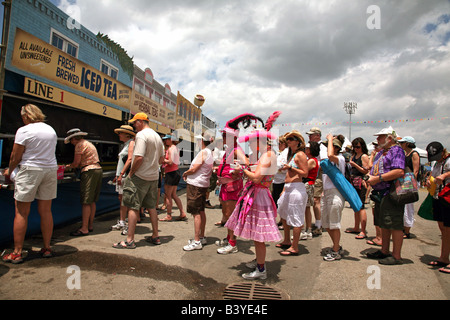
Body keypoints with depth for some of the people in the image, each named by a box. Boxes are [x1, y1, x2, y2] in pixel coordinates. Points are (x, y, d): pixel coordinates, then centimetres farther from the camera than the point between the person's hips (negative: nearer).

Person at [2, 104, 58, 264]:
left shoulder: (24, 131, -7)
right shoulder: (51, 130, 11)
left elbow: (15, 156, -6)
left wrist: (9, 171, 12)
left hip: (29, 171, -5)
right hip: (50, 169, 6)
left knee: (22, 213, 3)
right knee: (45, 211, 10)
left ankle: (17, 252, 8)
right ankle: (47, 248, 17)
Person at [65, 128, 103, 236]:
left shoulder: (80, 145, -5)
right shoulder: (89, 144, 23)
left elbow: (76, 163, -7)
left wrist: (68, 166, 13)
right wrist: (72, 166, 19)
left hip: (89, 172, -9)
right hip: (98, 170, 9)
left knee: (86, 202, -7)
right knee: (92, 201, 12)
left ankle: (84, 229, -4)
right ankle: (90, 225, 19)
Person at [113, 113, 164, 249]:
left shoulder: (141, 135, -13)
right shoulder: (157, 136, 14)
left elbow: (139, 157, -22)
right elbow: (161, 158, 18)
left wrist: (131, 173, -12)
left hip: (140, 176, -8)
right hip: (153, 177, 8)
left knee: (133, 207, -2)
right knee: (151, 206, 15)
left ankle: (129, 240, 3)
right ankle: (155, 236, 22)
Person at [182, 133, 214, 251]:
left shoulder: (203, 152, -16)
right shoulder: (211, 153, 12)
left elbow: (193, 169, -18)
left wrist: (185, 174, 2)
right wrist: (189, 174, 17)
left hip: (195, 185, -10)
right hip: (204, 184, 10)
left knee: (196, 213, -7)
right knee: (201, 211, 16)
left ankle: (196, 241, -4)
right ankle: (202, 237, 25)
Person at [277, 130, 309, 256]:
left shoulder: (300, 155, -9)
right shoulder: (291, 155, 17)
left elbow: (305, 173, -17)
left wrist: (290, 168, -22)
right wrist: (284, 190, 23)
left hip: (297, 189, -10)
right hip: (288, 188, 10)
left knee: (295, 218, -4)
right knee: (284, 214, 18)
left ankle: (294, 247, 5)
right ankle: (287, 241, 32)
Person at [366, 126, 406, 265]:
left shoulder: (396, 150, -10)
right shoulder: (381, 153, 18)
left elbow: (400, 172, -24)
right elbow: (375, 170, 25)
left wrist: (378, 178, -22)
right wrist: (371, 178, 5)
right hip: (380, 193, 10)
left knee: (395, 225, -2)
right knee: (384, 225, 16)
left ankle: (396, 256, 8)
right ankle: (384, 251, 27)